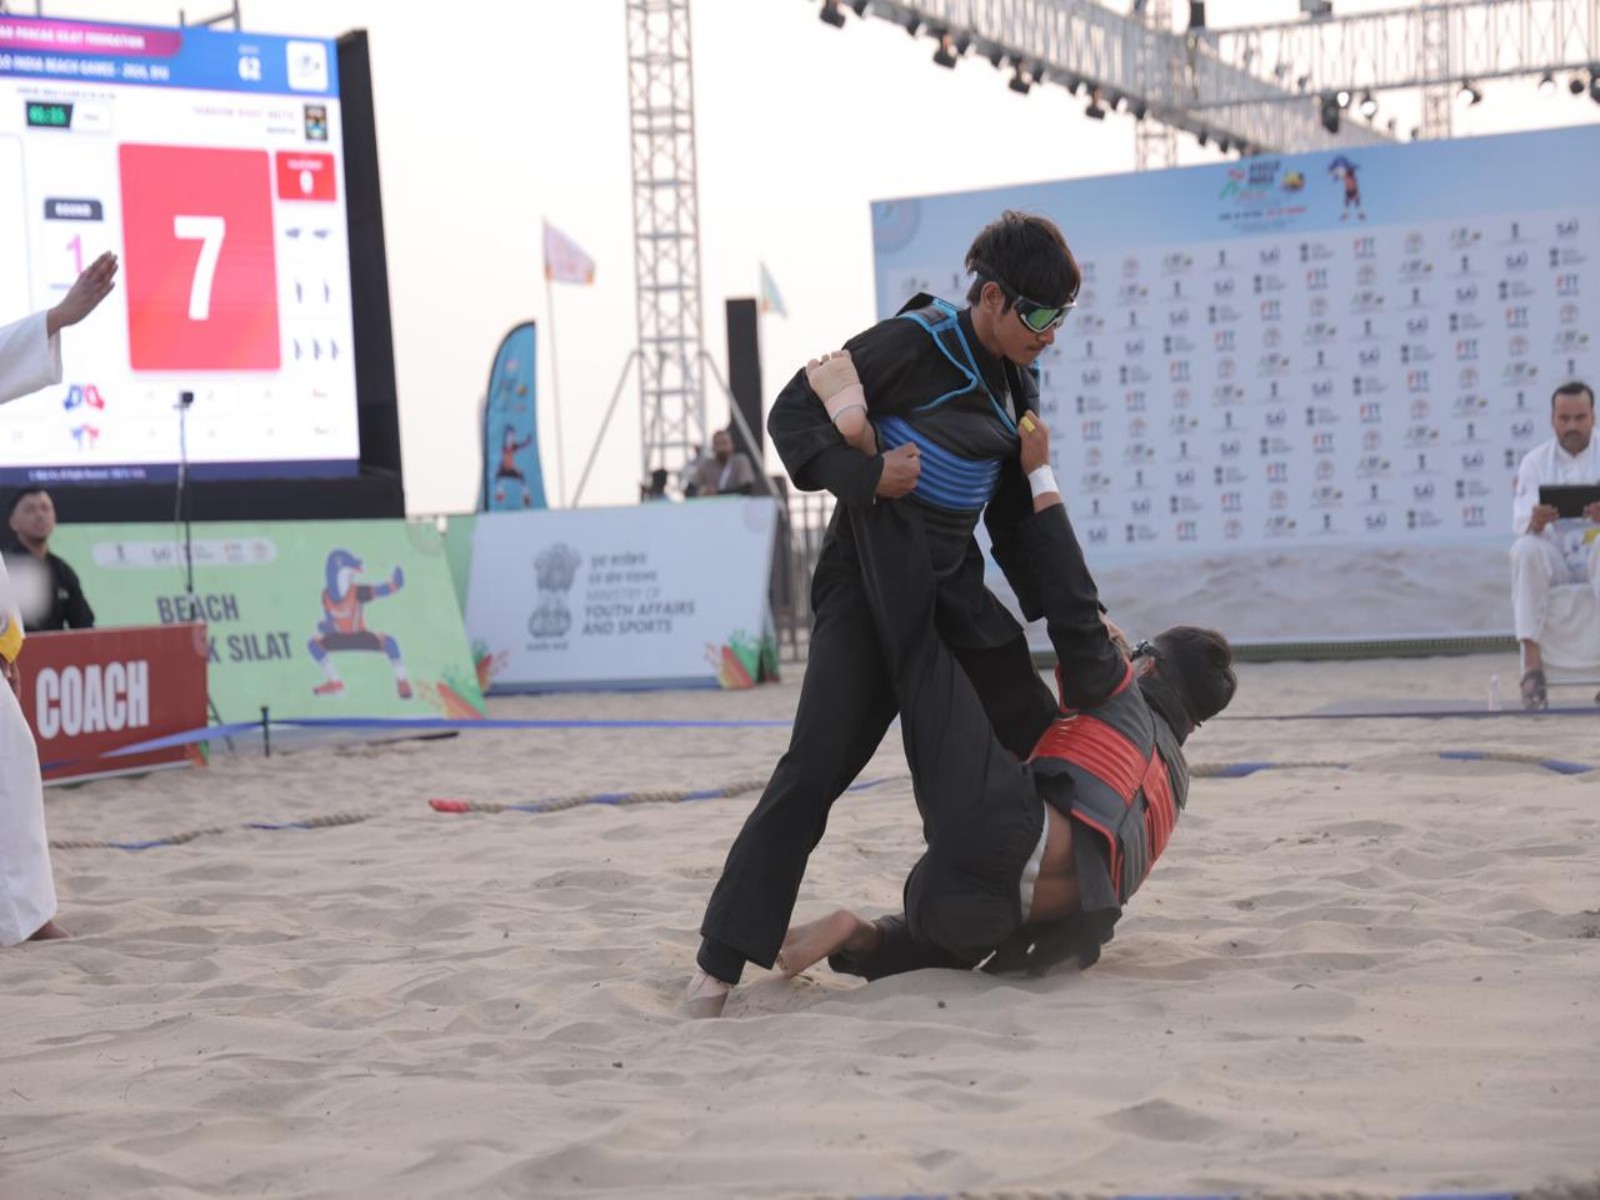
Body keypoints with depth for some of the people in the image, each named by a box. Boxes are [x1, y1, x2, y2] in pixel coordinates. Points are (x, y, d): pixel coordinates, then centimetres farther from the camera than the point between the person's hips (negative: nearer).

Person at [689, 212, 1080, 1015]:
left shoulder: (1016, 389, 8)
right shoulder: (913, 344, -14)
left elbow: (1015, 518, 17)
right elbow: (792, 414, -13)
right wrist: (863, 478, -29)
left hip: (953, 587, 8)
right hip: (867, 582, -8)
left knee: (1041, 740, 10)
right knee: (815, 767, -15)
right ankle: (721, 958, -12)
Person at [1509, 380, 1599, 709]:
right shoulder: (1535, 461, 5)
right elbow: (1520, 520, -8)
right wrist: (1535, 521, -33)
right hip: (1553, 558, 1)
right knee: (1525, 549, -32)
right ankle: (1532, 662, -39)